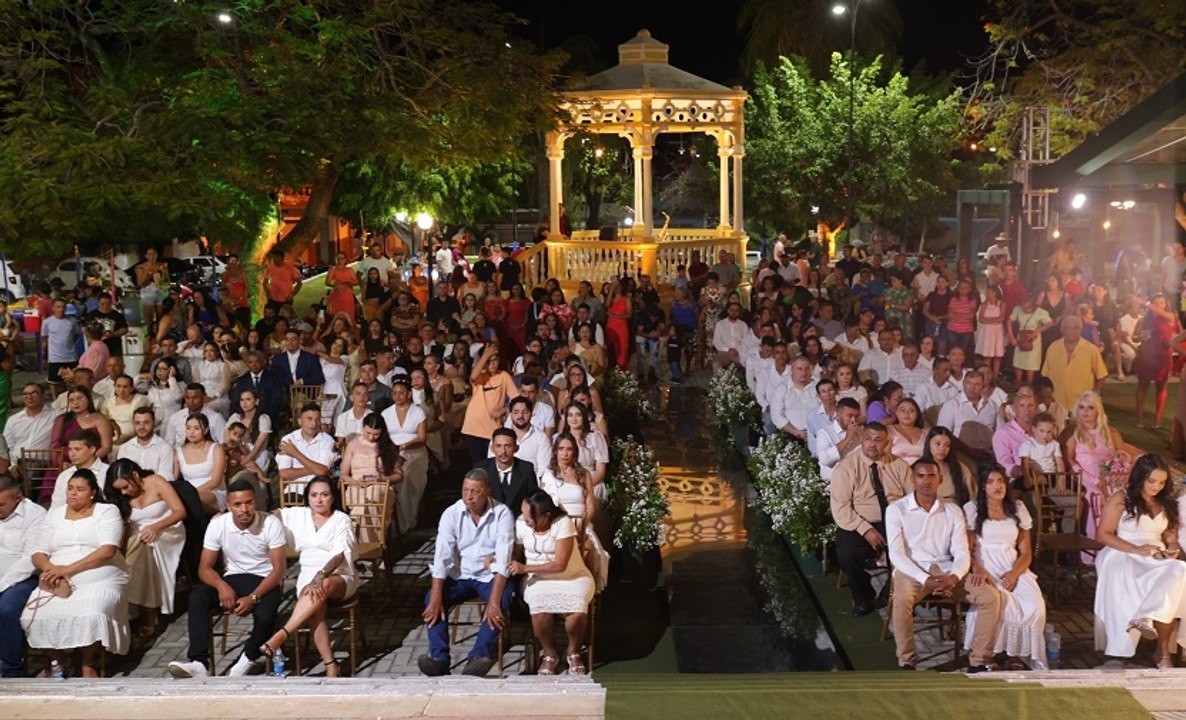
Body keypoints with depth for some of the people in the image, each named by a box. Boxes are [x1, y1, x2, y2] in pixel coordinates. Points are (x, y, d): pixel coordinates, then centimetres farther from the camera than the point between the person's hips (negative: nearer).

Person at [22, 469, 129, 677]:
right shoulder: (54, 514, 17)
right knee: (33, 617, -23)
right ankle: (58, 661, 4)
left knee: (90, 616, -34)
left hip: (100, 582, -4)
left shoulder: (107, 511, 4)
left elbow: (108, 550, -10)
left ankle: (89, 664, -6)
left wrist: (68, 569, -17)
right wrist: (51, 569, -14)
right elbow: (38, 553, 10)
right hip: (58, 582, 4)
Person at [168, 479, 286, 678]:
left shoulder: (271, 523, -16)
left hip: (264, 580, -3)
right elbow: (205, 568, -5)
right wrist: (221, 585, -28)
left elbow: (278, 569, -14)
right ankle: (199, 663, -28)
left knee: (265, 616, -33)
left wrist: (253, 597, -27)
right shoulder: (218, 524, -9)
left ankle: (247, 660, -4)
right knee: (196, 598, -25)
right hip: (233, 578, 3)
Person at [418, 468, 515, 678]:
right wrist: (436, 597, -26)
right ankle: (438, 659, -28)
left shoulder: (502, 514, -12)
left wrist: (494, 601, -32)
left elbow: (502, 560, -21)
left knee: (501, 603, -32)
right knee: (431, 601, -23)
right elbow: (442, 556, -14)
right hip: (460, 575, 2)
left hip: (490, 576, -2)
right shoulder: (451, 514, -6)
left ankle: (479, 657, -37)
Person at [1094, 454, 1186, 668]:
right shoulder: (1121, 499, -1)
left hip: (1157, 560, 4)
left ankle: (1163, 650, -29)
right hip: (1123, 555, -4)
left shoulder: (1167, 503, 16)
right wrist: (1137, 550, -14)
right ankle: (1120, 650, -32)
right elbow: (1103, 535, -4)